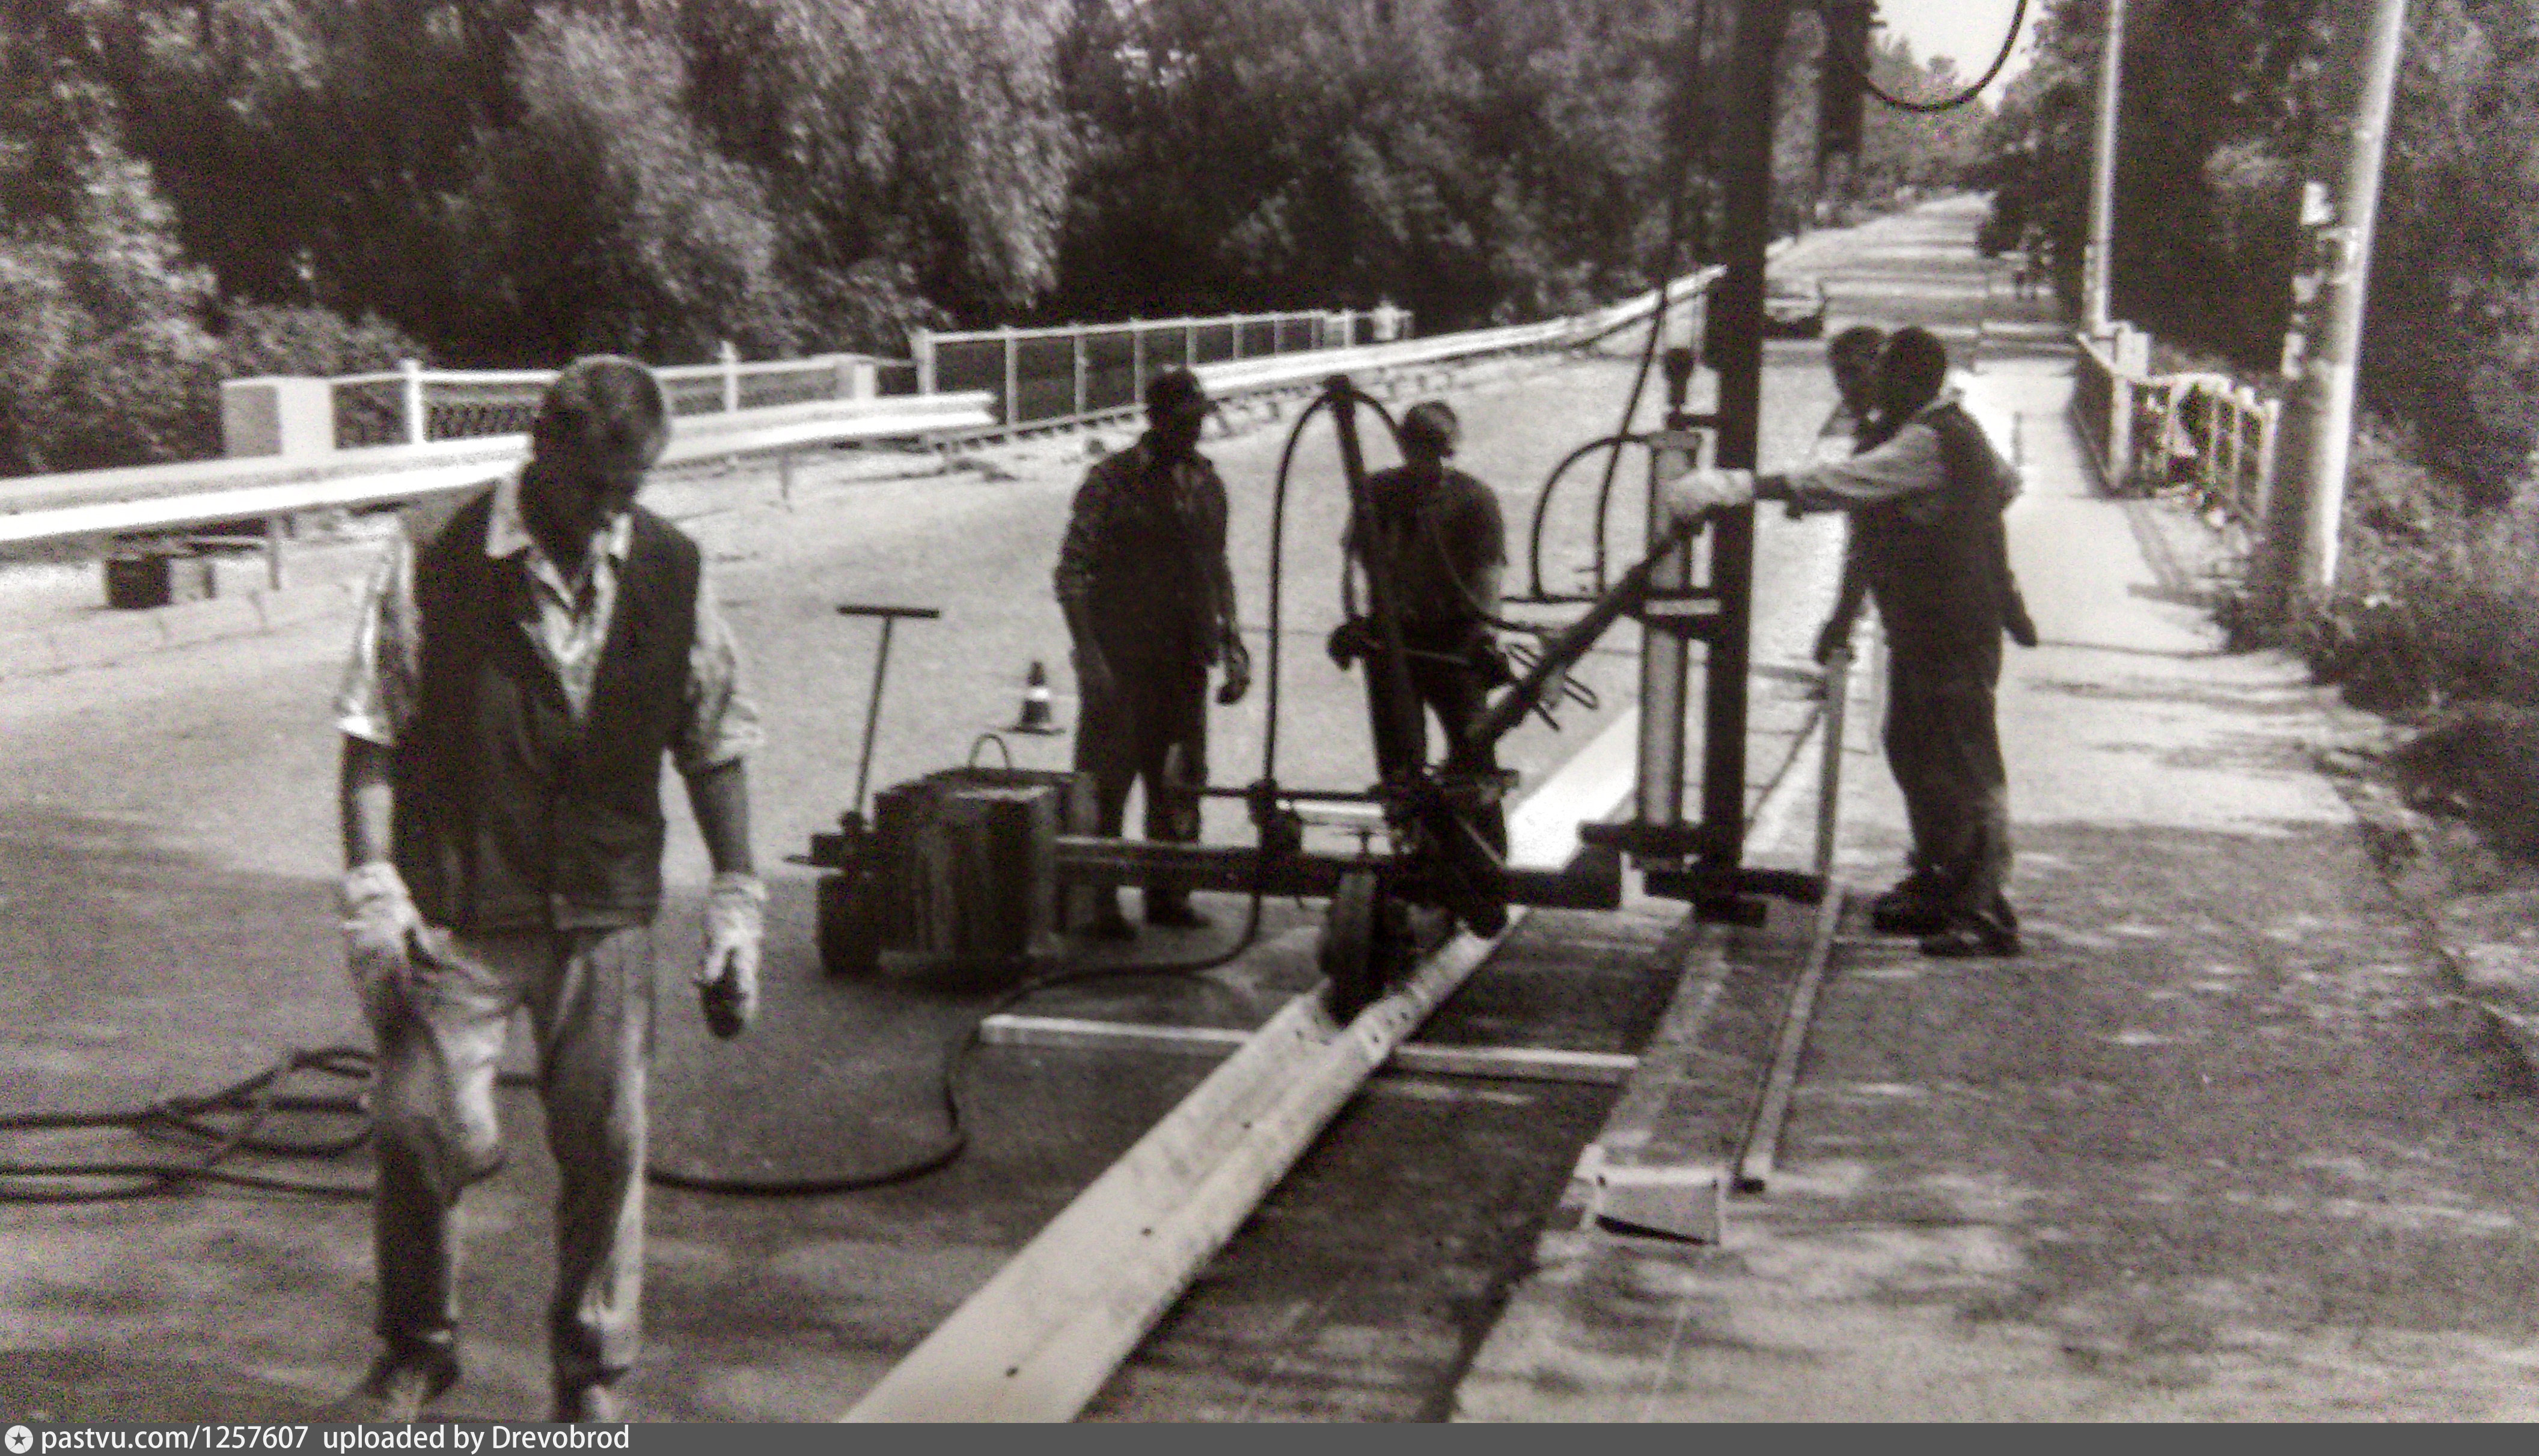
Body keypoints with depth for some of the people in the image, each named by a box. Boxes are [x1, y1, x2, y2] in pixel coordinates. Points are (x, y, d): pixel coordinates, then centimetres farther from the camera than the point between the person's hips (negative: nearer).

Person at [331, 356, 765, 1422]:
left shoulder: (672, 571, 2)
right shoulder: (434, 561, -7)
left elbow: (716, 744, 8)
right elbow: (373, 733, -4)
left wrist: (735, 899, 5)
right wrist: (373, 890, -11)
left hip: (606, 909, 3)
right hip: (458, 909, -2)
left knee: (606, 1139, 6)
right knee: (428, 1125, -7)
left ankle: (592, 1373, 26)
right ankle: (414, 1347, 21)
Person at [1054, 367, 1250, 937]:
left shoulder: (1204, 480, 12)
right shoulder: (1111, 480, -7)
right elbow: (1073, 572, -9)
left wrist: (1229, 642, 16)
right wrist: (1089, 653, -16)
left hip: (1185, 660, 6)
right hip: (1121, 660, -6)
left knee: (1179, 782, 11)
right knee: (1106, 781, -3)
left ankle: (1167, 892, 23)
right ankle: (1095, 900, 5)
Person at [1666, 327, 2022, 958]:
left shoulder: (1929, 443, -19)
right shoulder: (1954, 431, 14)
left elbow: (1846, 480, -31)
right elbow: (2006, 482, 32)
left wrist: (1745, 486, -36)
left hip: (1953, 629, -11)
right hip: (1923, 624, 11)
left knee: (1965, 762, -8)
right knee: (1913, 748, 17)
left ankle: (1986, 913, -3)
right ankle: (1936, 887, 29)